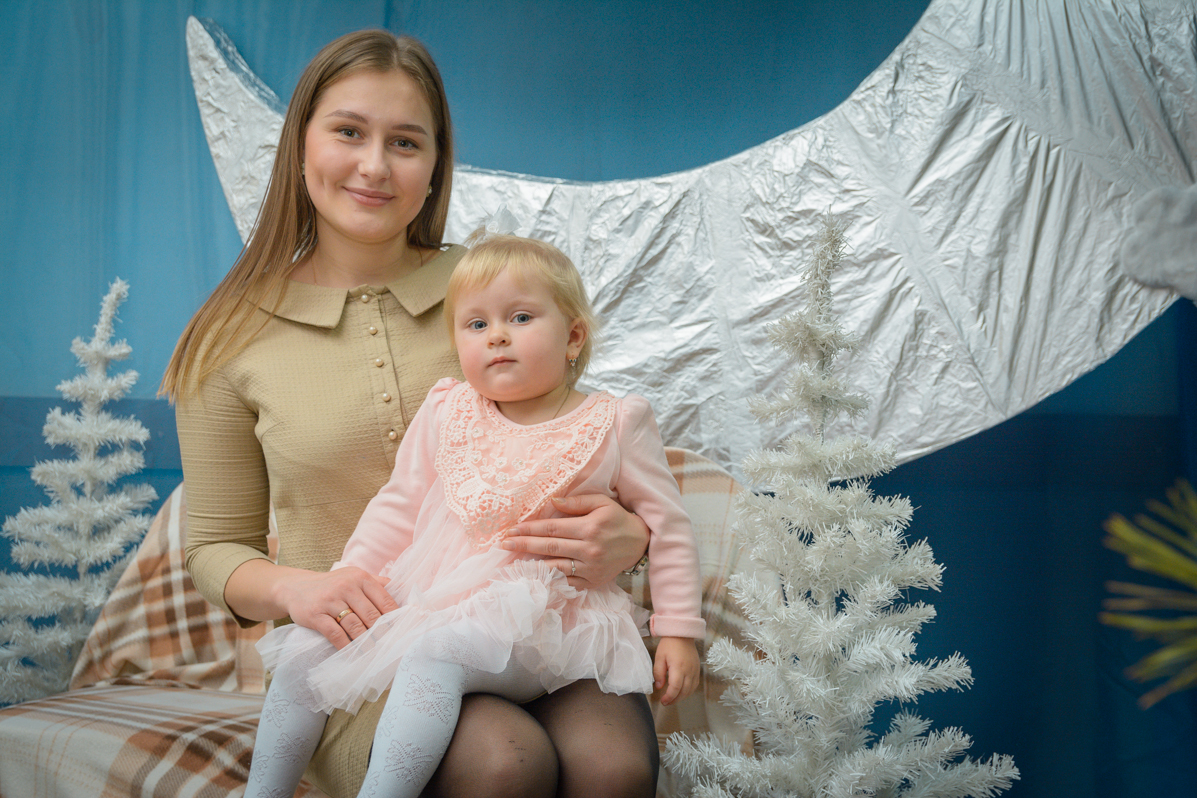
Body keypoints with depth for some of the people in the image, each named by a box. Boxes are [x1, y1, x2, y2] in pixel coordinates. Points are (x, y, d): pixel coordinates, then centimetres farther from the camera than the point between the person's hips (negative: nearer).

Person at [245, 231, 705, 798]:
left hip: (537, 625, -5)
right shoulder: (446, 413, 9)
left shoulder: (614, 425, 0)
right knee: (304, 648, -3)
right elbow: (398, 508, 17)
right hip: (427, 603, 6)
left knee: (436, 651, -34)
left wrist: (678, 630, 0)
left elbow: (666, 526, 4)